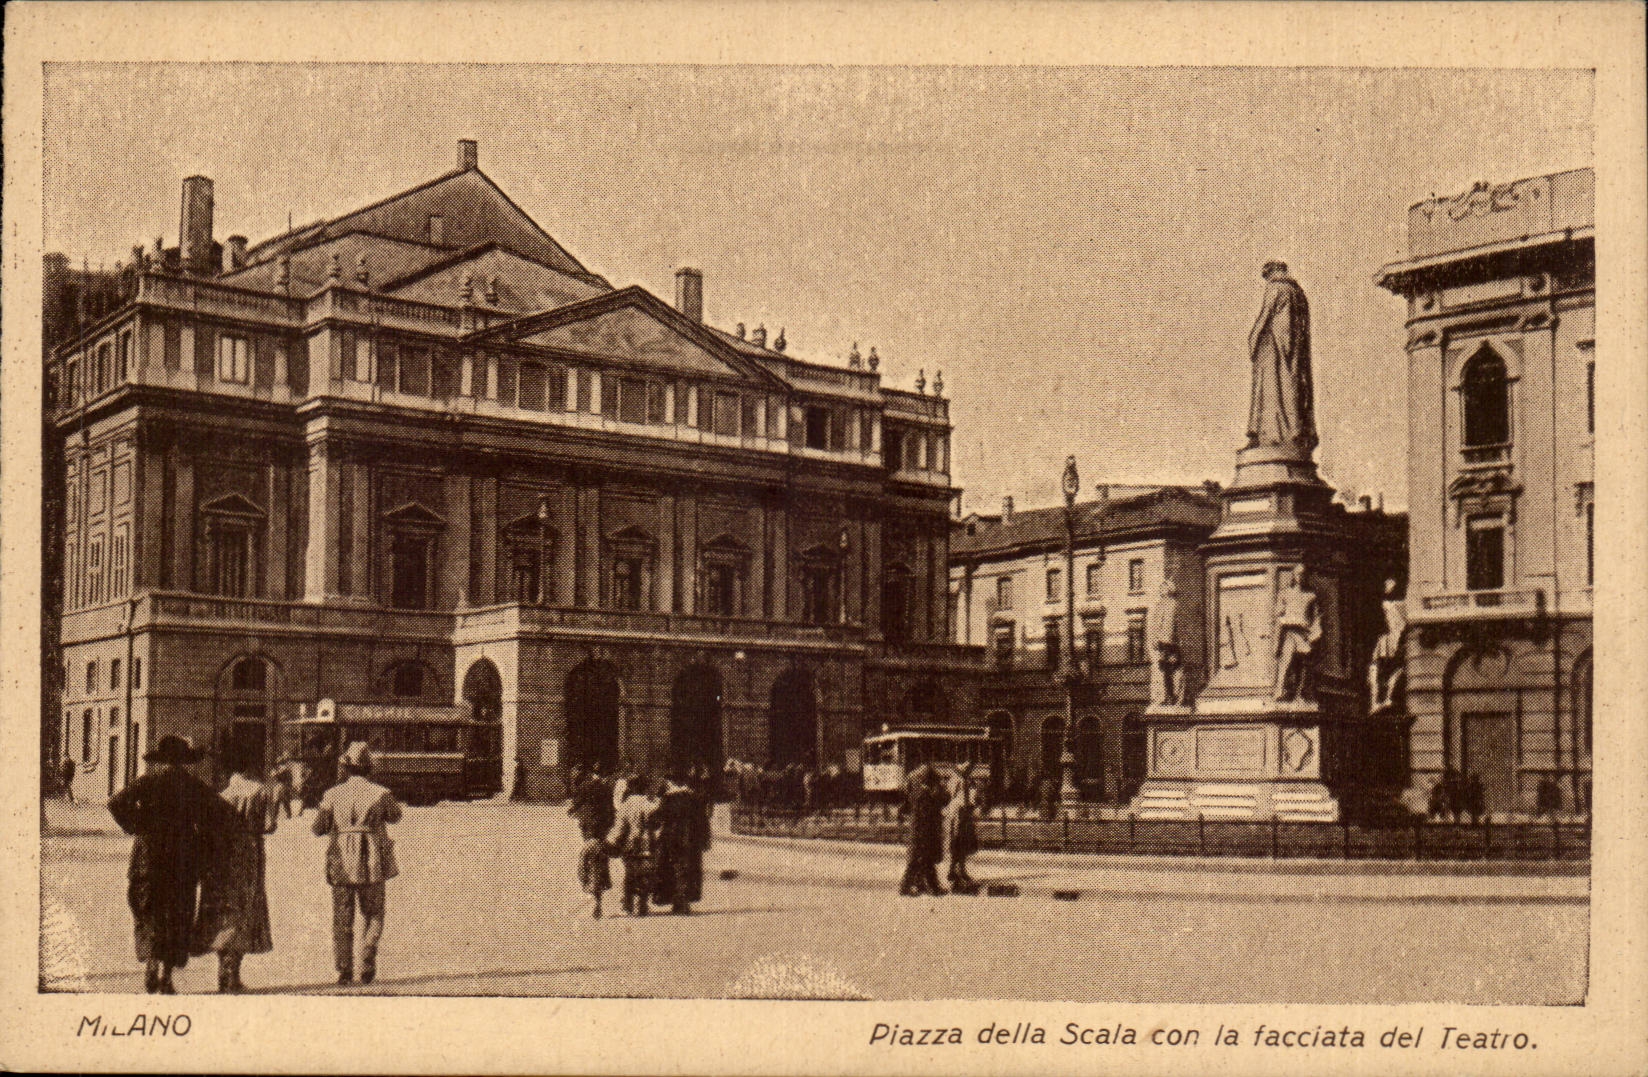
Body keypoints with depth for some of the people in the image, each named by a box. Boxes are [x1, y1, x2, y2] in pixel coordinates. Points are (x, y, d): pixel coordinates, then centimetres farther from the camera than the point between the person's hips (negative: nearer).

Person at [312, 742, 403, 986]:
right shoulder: (380, 794, -4)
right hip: (372, 865, -1)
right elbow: (395, 816, 15)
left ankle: (344, 970, 3)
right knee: (374, 916, 13)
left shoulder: (333, 794, -3)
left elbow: (318, 829, 1)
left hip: (341, 865, 1)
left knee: (342, 920, 9)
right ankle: (367, 962, -1)